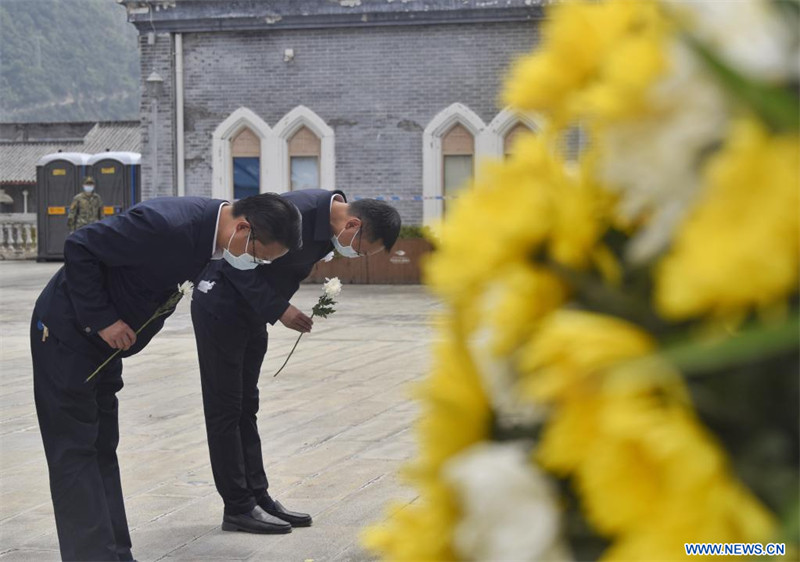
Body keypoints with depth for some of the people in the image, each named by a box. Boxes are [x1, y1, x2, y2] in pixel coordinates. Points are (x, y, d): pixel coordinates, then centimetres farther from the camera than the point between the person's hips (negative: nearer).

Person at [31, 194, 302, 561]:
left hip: (103, 338, 9)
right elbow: (79, 247, -26)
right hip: (69, 332, -9)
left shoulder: (207, 225, -5)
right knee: (75, 453, -5)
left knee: (102, 449, 11)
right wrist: (101, 319, -22)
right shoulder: (168, 225, -32)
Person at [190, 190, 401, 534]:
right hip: (221, 308, -9)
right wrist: (279, 309, -23)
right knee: (226, 408, -1)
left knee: (246, 407, 12)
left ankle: (257, 496, 17)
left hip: (251, 312, 9)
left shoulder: (328, 224, -1)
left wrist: (283, 307, -2)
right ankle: (238, 508, 3)